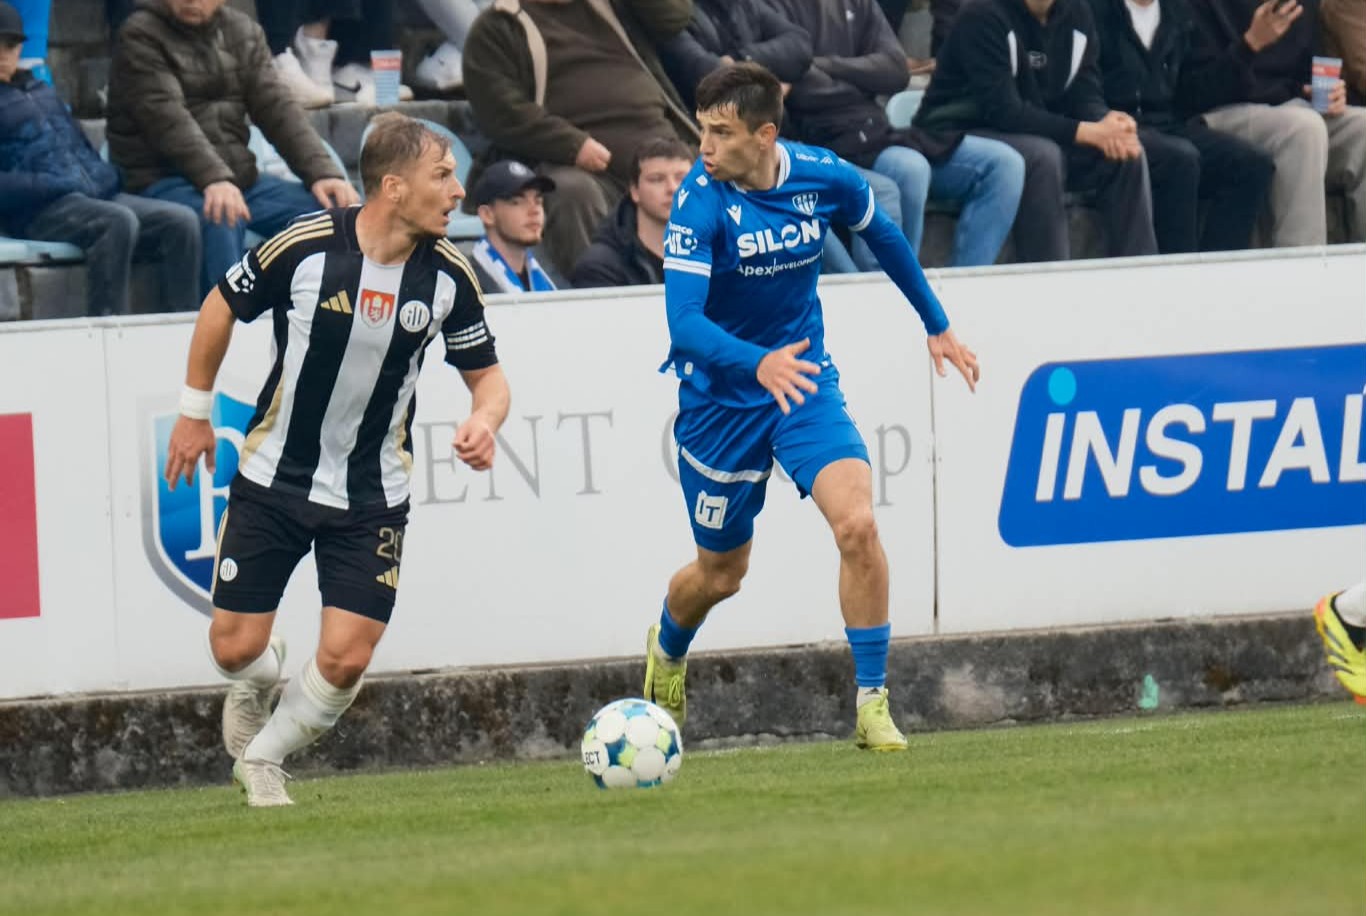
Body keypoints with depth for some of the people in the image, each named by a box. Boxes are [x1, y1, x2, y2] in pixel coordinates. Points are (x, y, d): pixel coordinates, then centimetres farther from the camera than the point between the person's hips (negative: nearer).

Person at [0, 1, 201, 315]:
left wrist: (105, 177, 13)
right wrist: (54, 185, -17)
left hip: (98, 194, 8)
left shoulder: (42, 91, 28)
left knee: (182, 220, -14)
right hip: (37, 212, -8)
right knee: (119, 221, -36)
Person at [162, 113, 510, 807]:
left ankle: (262, 758, 19)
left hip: (372, 498, 2)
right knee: (235, 648, -2)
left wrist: (483, 420, -20)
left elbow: (486, 374, 4)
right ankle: (256, 685, 37)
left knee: (345, 661, -9)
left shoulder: (448, 275, -9)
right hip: (273, 479, -2)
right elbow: (222, 308, 0)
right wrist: (195, 412, 8)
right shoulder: (305, 248, -18)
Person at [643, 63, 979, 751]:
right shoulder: (700, 203, -22)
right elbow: (683, 321, -31)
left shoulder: (827, 179, -11)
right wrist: (758, 363, -48)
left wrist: (937, 326, 20)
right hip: (720, 397, -2)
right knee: (721, 573, 12)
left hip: (804, 378, 2)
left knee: (857, 525, -21)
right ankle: (667, 651, 48)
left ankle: (872, 707, -12)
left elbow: (883, 237, 12)